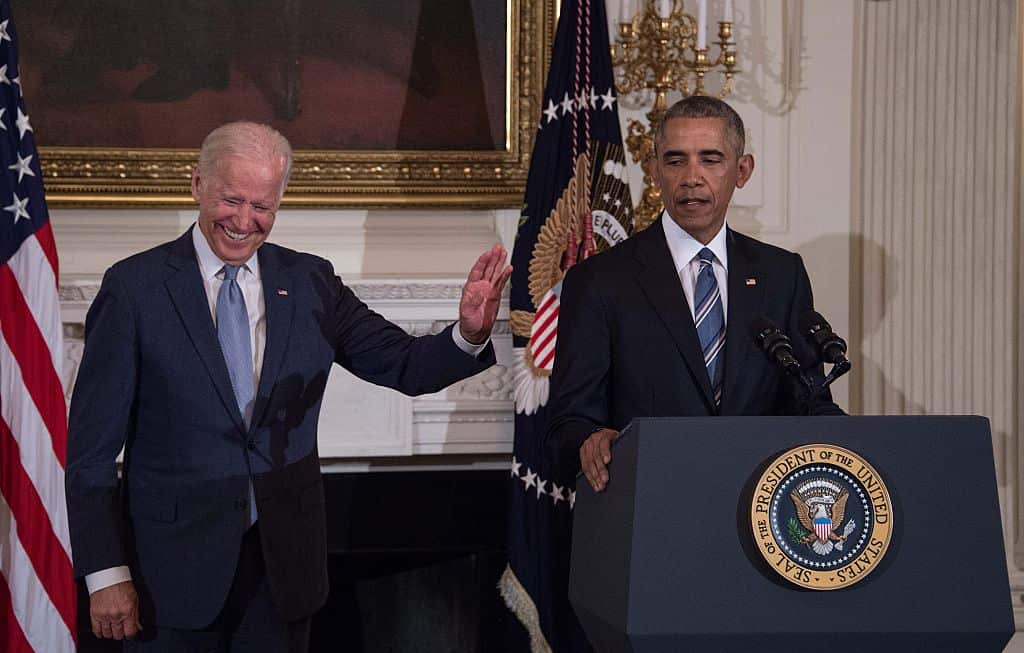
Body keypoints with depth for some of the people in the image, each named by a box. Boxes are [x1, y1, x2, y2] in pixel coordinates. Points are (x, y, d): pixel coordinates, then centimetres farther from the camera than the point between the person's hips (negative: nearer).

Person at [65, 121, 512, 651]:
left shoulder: (311, 282, 4)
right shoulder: (135, 285, -6)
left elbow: (407, 365, 4)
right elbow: (93, 443, -6)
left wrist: (469, 333, -18)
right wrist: (105, 572, -10)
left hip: (285, 559, 3)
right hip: (173, 564, -3)